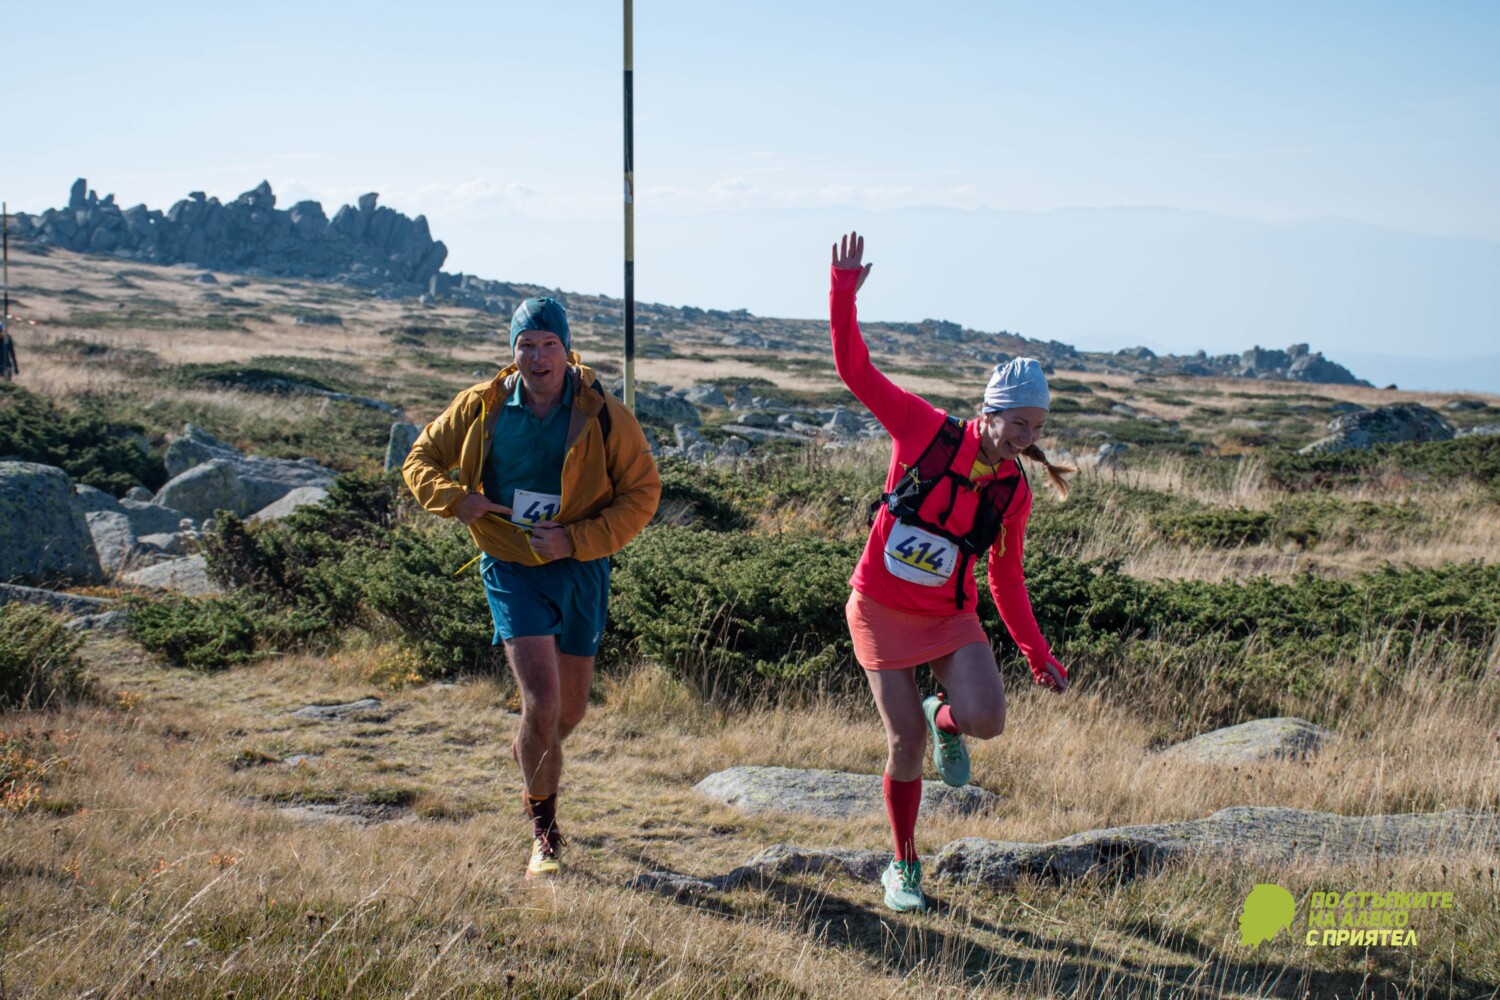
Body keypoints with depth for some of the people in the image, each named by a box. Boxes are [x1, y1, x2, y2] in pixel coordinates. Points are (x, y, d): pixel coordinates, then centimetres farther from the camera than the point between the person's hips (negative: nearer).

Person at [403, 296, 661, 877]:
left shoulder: (602, 416, -8)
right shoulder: (481, 407, -3)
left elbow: (643, 492, -6)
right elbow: (422, 459, 9)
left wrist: (577, 539, -17)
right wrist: (454, 498, -13)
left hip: (580, 570, 1)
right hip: (512, 571, -1)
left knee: (570, 710, 14)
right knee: (541, 701, -16)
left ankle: (530, 751, 52)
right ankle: (544, 833, 2)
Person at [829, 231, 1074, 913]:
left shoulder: (1013, 494, -5)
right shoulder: (926, 431, -15)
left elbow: (1006, 578, 7)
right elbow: (856, 371, -14)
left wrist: (1038, 653, 5)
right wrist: (845, 292, -22)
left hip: (951, 617, 2)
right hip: (882, 611, -2)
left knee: (986, 720, -21)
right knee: (906, 743, -5)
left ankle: (946, 721, 18)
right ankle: (903, 867, 17)